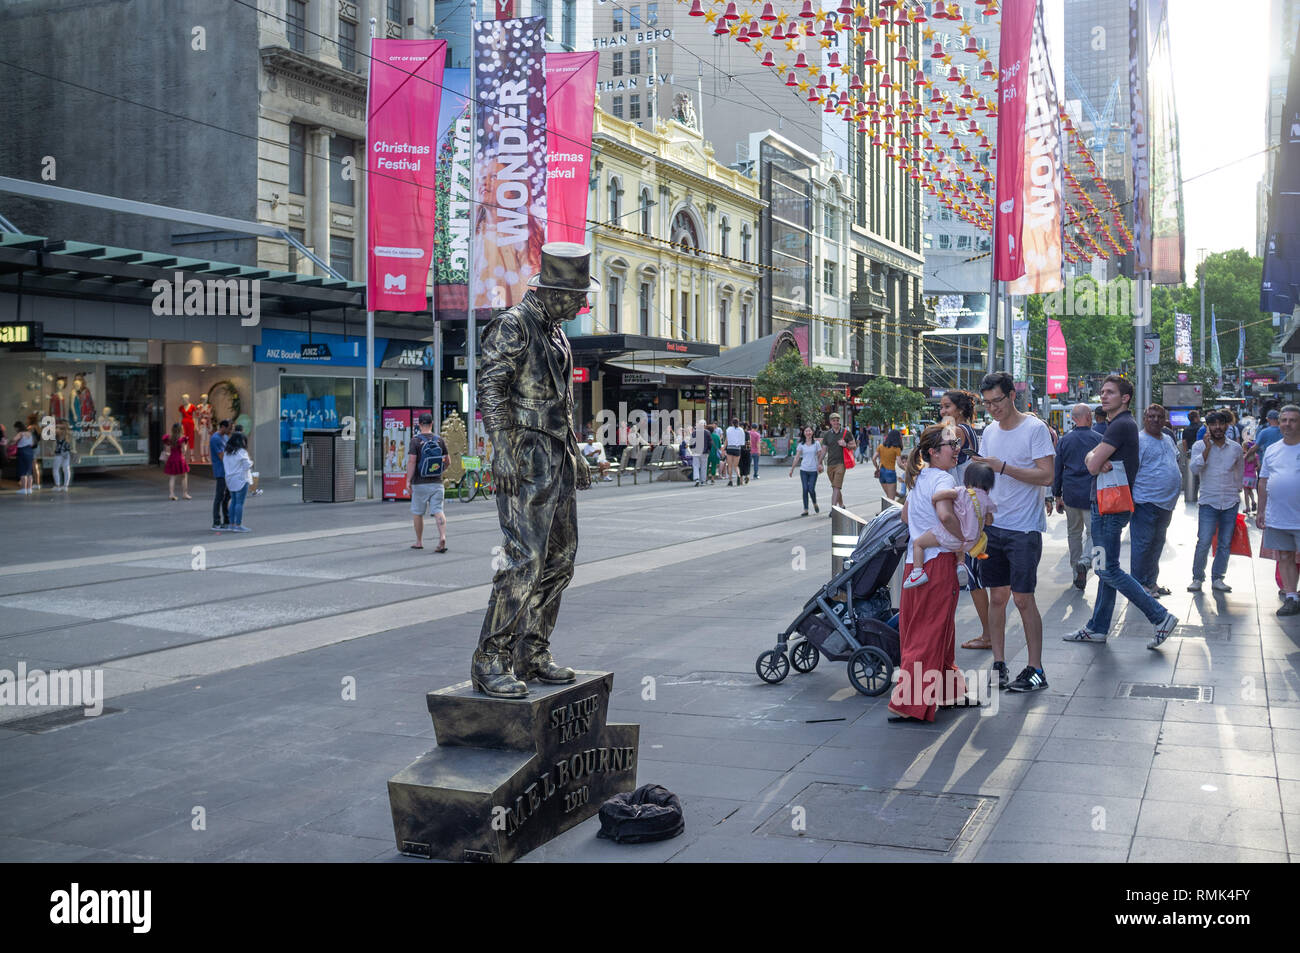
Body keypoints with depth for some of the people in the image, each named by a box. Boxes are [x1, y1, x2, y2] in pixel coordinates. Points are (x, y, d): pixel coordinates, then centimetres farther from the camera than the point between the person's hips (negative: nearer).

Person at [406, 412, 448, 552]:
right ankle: (442, 537, -21)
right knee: (438, 511, -1)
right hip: (437, 482, 3)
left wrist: (408, 480, -9)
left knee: (417, 512, 12)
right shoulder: (440, 439, 3)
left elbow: (411, 461, -13)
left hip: (420, 483, -2)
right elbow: (447, 461, 8)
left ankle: (419, 542, 20)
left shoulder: (416, 440, -8)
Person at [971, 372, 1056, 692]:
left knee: (1023, 598, -5)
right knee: (997, 597, 8)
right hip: (993, 526, 6)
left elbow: (1046, 476, -16)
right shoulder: (989, 432, 12)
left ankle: (1035, 670, 4)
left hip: (1024, 529, -6)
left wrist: (1003, 467, -20)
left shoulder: (1034, 429, -8)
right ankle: (998, 665, 15)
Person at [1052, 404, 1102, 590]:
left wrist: (1057, 496, 14)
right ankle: (1085, 561, -22)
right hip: (1092, 494, -3)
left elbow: (1057, 470, 7)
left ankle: (1077, 572, 18)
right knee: (1093, 531, 4)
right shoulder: (1099, 439, -4)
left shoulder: (1064, 440, 4)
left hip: (1070, 494, 3)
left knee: (1074, 533, 15)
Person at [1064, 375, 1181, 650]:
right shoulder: (1119, 424, 17)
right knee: (1106, 570, 13)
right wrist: (1100, 462, -12)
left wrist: (1097, 462, 2)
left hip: (1110, 507, -10)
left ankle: (1160, 617, -3)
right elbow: (1090, 458, 9)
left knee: (1108, 570, -8)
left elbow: (1093, 466, -19)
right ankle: (1097, 628, 19)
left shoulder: (1121, 425, -16)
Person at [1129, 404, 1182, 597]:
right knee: (1142, 544, -4)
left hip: (1166, 503, 8)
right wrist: (1130, 500, -20)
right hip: (1146, 503, -8)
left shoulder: (1168, 439, 15)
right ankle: (1138, 584, 4)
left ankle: (1151, 582, 25)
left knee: (1157, 544, 15)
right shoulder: (1138, 441, -11)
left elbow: (1175, 461, 29)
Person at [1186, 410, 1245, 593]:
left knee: (1225, 543, 6)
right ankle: (1197, 578, 4)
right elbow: (1194, 469, -14)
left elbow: (1240, 472, 20)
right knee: (1203, 542, -9)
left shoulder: (1236, 448, 7)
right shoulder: (1199, 446, 0)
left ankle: (1217, 578, 17)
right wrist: (1207, 448, -17)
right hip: (1208, 502, -3)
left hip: (1231, 503, 3)